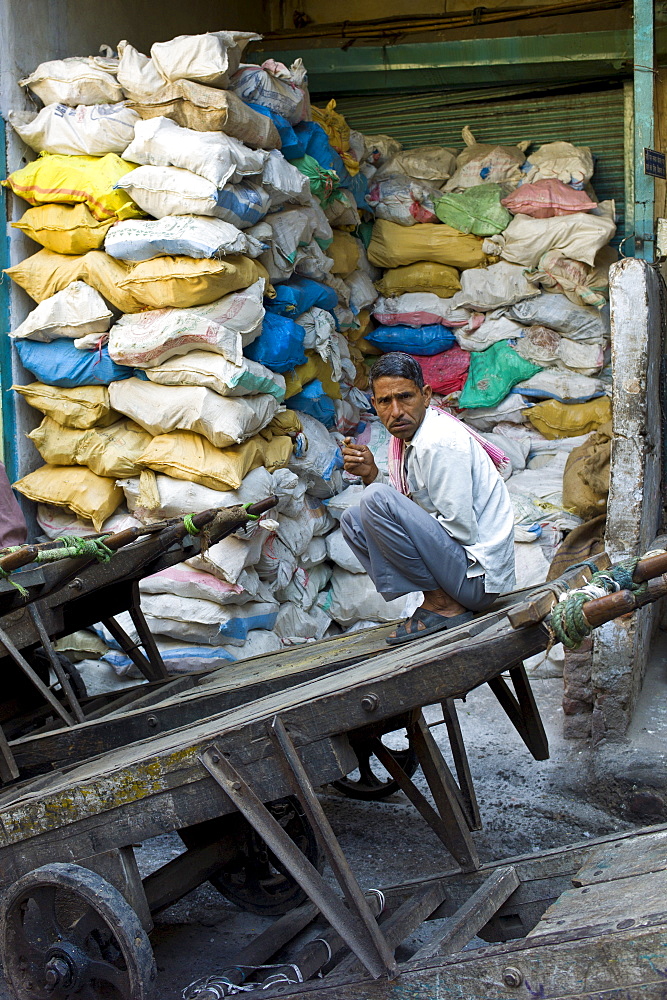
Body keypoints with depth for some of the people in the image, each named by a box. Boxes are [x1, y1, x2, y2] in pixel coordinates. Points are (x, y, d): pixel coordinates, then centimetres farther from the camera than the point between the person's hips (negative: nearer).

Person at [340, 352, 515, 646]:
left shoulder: (439, 443, -20)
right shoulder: (405, 437, 8)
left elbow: (462, 530, -22)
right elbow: (404, 504, 14)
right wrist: (371, 474, -5)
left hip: (476, 573, -10)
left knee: (376, 500, -24)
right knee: (353, 520, 15)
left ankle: (441, 604, -11)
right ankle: (446, 600, 5)